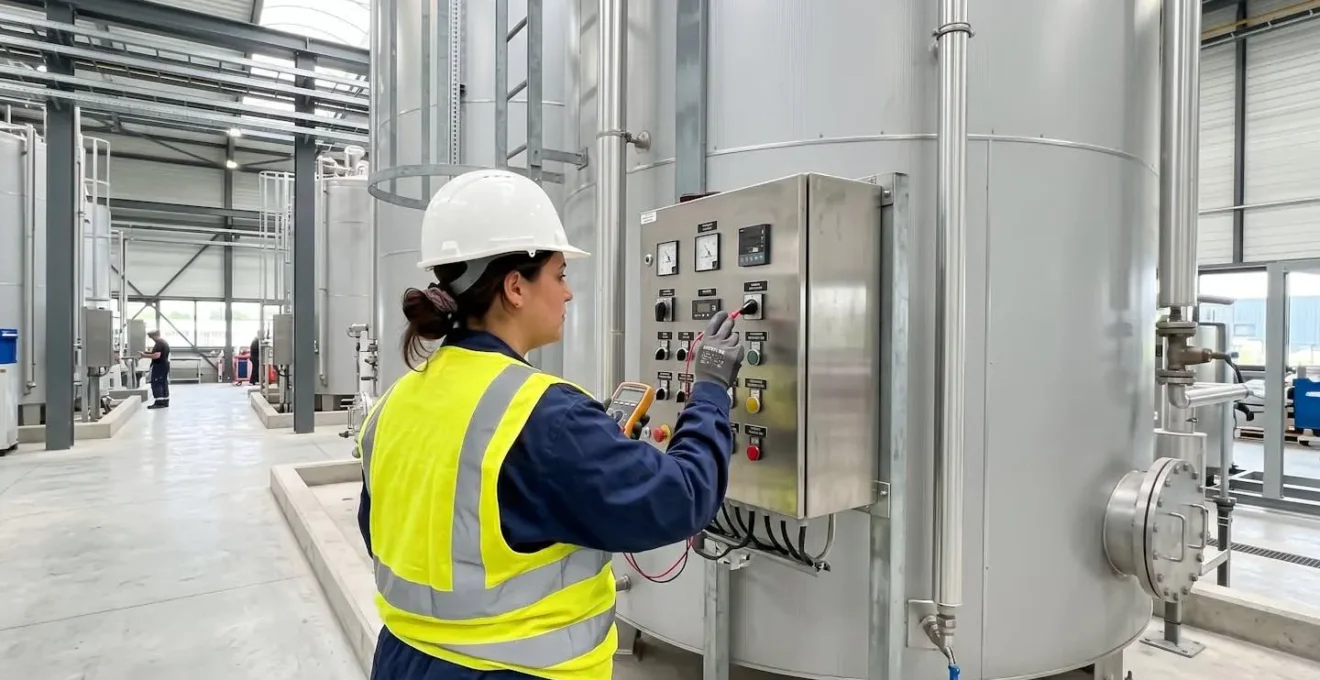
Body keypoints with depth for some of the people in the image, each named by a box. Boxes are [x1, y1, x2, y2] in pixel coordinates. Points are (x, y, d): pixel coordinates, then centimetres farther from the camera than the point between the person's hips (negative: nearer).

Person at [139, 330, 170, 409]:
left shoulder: (159, 343, -16)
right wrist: (148, 352, 19)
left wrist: (145, 355, -16)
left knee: (156, 383, -8)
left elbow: (157, 355, -25)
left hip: (159, 366, -10)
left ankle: (159, 402, -11)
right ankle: (165, 402, 14)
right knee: (164, 383, 12)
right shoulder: (165, 342, 16)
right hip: (165, 365, 10)